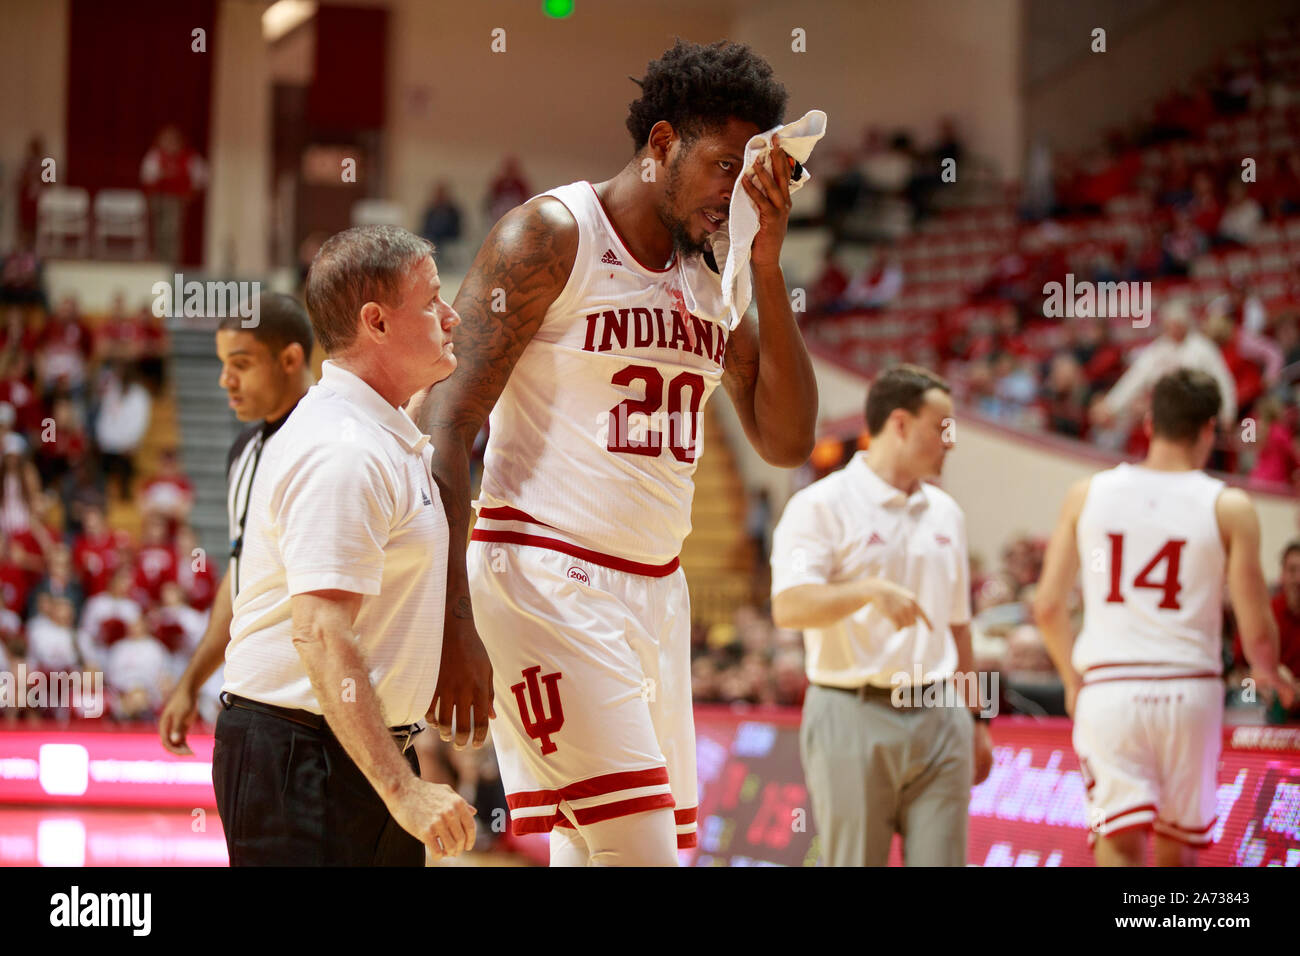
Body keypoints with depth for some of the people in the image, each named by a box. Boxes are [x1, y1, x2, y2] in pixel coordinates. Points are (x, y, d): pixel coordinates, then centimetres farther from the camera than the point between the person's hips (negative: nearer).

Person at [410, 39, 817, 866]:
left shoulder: (712, 279, 14)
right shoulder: (551, 235, -6)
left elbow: (786, 442, 10)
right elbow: (445, 421, -11)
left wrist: (768, 269, 0)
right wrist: (454, 623, -18)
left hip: (656, 591, 7)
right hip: (547, 576, -7)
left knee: (594, 854, 4)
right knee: (641, 852, -17)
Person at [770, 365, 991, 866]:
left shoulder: (945, 513, 15)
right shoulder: (821, 506, -6)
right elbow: (789, 607, -20)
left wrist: (973, 717, 21)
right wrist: (870, 590, -34)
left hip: (938, 719, 6)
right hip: (854, 719, -6)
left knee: (940, 859, 2)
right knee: (854, 862, -2)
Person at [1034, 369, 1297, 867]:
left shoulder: (1087, 494, 4)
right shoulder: (1228, 507, -2)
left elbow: (1047, 606, 6)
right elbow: (1257, 630, -2)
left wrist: (1072, 679, 23)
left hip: (1107, 689, 0)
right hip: (1189, 689, 0)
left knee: (1119, 845, -3)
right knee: (1176, 849, 18)